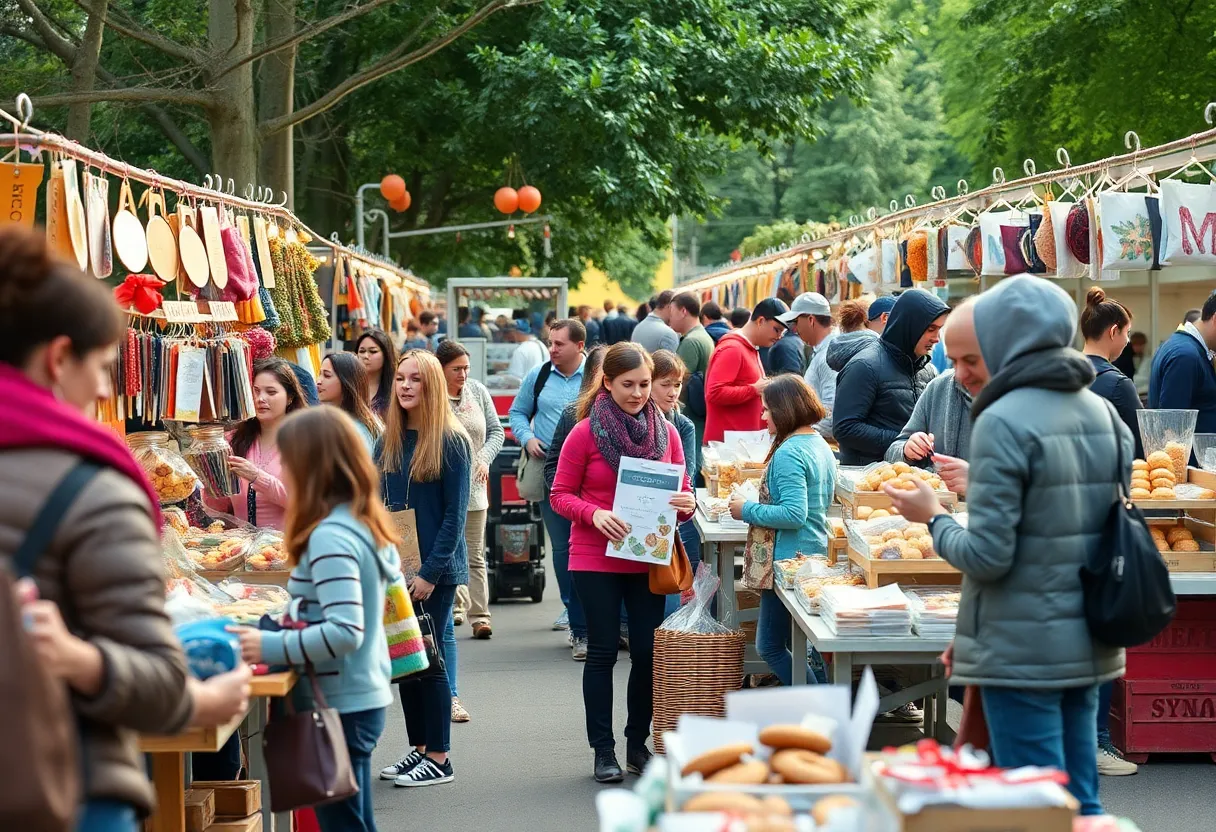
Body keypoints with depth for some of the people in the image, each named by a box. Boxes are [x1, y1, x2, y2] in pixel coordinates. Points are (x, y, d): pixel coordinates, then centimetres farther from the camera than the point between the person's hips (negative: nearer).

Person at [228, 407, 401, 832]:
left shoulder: (329, 537, -21)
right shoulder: (365, 522, 7)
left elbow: (345, 632, -29)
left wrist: (271, 646, -24)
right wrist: (296, 617, 13)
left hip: (342, 704, -9)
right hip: (366, 694, 9)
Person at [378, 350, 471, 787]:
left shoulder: (451, 441, -10)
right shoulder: (389, 440, 9)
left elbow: (455, 514, -12)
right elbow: (379, 505, 13)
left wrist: (430, 572, -17)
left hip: (436, 569, -6)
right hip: (395, 566, 6)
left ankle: (439, 758, 6)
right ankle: (419, 747, 20)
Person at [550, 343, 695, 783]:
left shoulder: (665, 431, 3)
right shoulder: (584, 433, -7)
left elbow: (682, 489, 9)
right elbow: (561, 495, -3)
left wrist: (686, 504, -14)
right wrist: (593, 514, -22)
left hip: (649, 560, 3)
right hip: (597, 560, -3)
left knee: (648, 651, 6)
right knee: (602, 651, 4)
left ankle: (638, 743, 21)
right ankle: (603, 750, 12)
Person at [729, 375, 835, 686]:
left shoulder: (789, 453, -18)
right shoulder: (820, 445, 11)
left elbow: (794, 514, -26)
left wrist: (747, 511, -14)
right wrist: (754, 505, 18)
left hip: (789, 559, -10)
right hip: (816, 553, 10)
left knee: (770, 646, -1)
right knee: (798, 646, 17)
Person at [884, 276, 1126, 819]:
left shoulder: (1005, 422, -16)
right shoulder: (1104, 414, 7)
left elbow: (986, 555, -18)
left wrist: (932, 518, 0)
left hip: (1023, 648, -7)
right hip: (1089, 644, 8)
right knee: (1081, 800, 13)